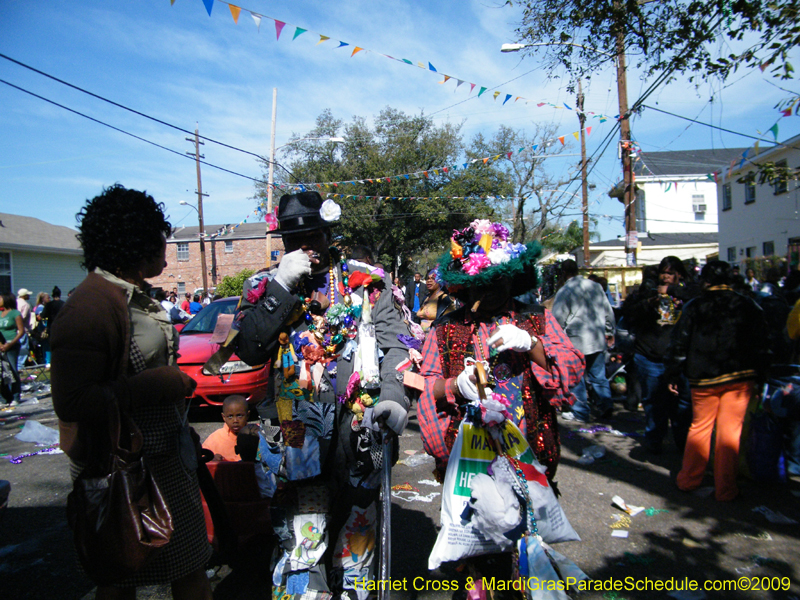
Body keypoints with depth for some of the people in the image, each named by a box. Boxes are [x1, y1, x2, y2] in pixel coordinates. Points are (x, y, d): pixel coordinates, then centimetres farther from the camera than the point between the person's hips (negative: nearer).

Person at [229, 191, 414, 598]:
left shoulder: (368, 282, 7)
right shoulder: (266, 288, 10)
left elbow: (396, 342, 0)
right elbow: (248, 351, -3)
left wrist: (394, 394, -17)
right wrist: (281, 289, -9)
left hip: (358, 422, 1)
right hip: (297, 427, 0)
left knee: (356, 523, 13)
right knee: (302, 535, -1)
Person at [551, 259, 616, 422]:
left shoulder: (564, 291, -11)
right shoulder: (596, 286, 5)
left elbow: (558, 320, -10)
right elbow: (608, 311, 12)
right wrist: (610, 332, 23)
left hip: (576, 341, -5)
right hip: (598, 340, 5)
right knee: (598, 375, 16)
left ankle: (580, 412, 11)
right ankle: (606, 406, 13)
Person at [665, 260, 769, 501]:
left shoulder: (693, 307, -1)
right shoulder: (749, 306, 2)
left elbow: (679, 343, 0)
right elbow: (760, 344, 4)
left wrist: (672, 375, 6)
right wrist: (760, 374, 11)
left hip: (702, 379, 0)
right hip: (739, 378, 0)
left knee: (699, 427, 13)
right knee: (730, 431, 4)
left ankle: (688, 480, 21)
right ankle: (725, 488, 10)